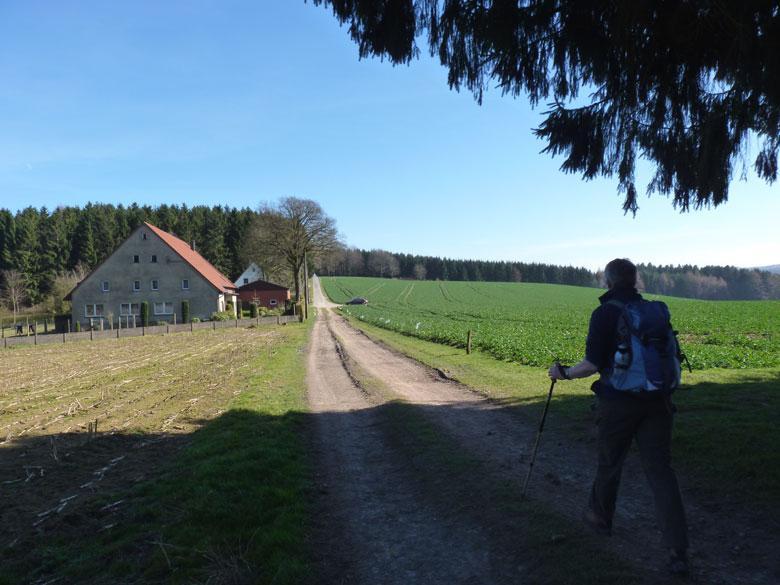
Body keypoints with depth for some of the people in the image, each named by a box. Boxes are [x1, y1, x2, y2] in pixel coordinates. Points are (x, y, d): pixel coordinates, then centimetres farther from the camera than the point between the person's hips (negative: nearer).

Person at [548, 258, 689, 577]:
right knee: (660, 470, 5)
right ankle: (678, 552, 2)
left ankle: (600, 517, 38)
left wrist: (563, 373, 1)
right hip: (656, 401, 4)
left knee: (609, 463, 16)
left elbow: (593, 364, -15)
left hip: (619, 403, -4)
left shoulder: (605, 314, -11)